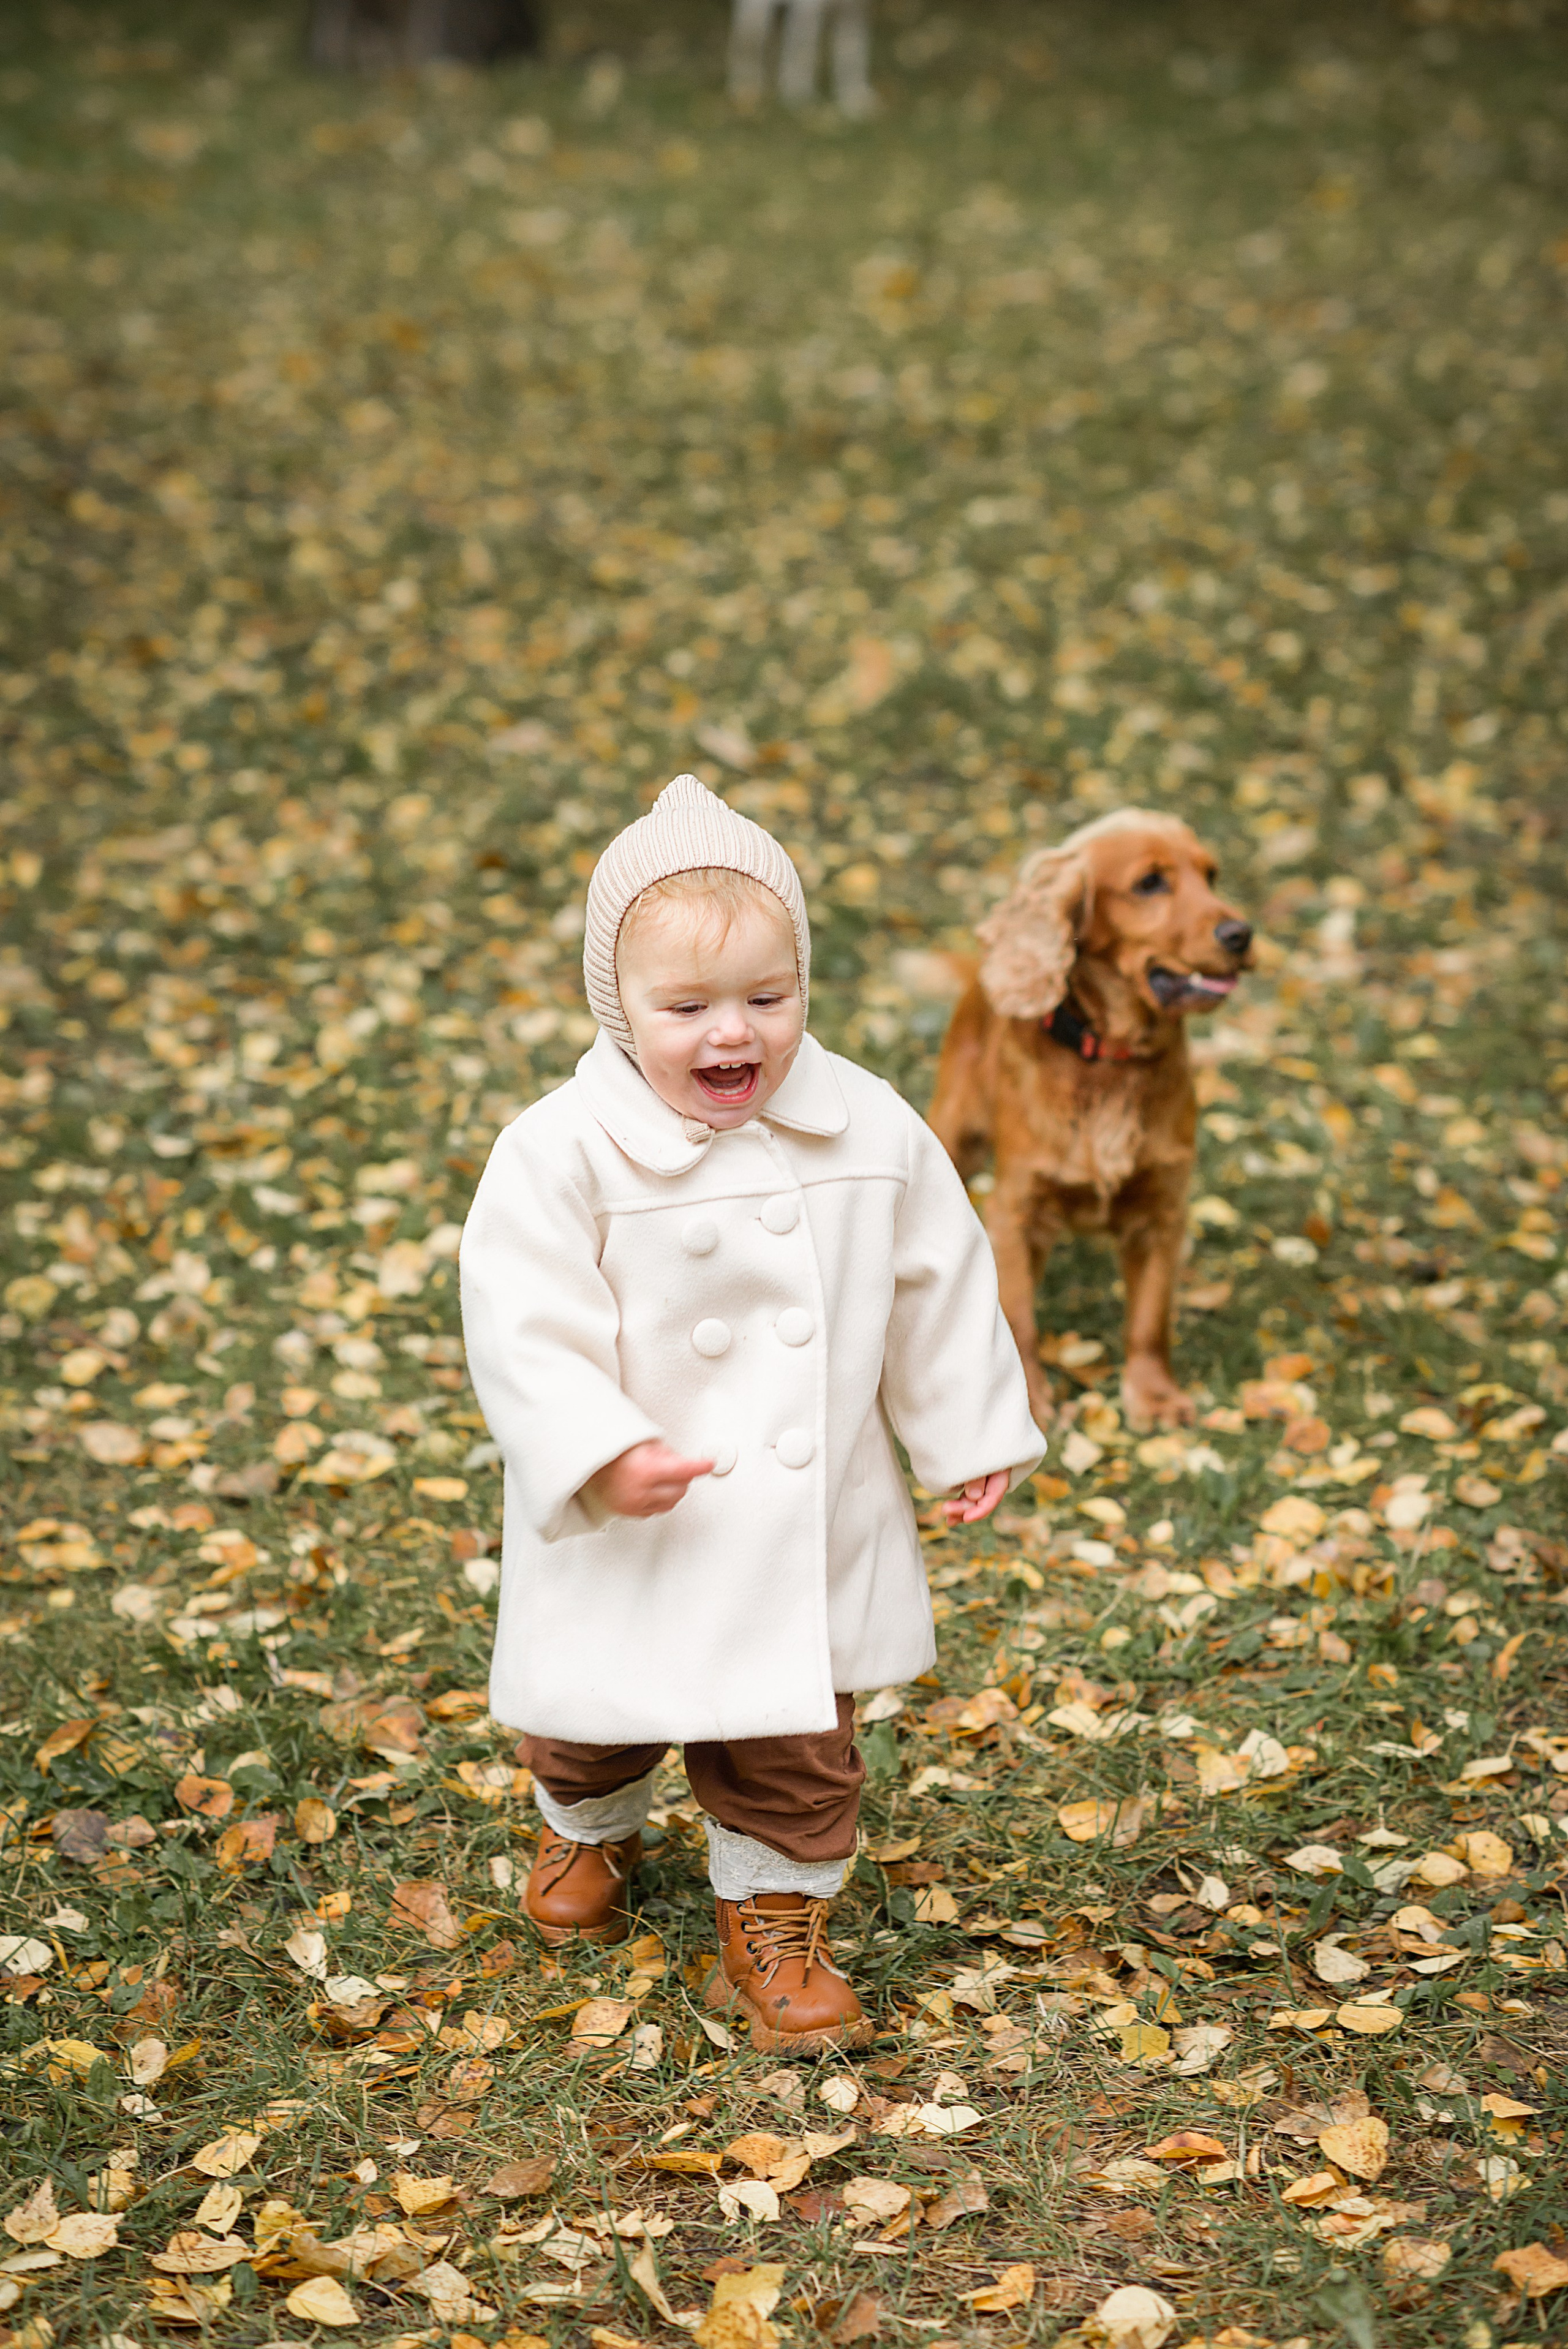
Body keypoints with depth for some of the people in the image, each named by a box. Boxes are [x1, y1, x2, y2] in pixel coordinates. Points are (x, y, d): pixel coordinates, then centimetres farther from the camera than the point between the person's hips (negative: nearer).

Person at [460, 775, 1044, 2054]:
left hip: (807, 1526, 2)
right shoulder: (562, 1152, -21)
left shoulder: (871, 1130, -10)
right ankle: (589, 1829, 55)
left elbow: (939, 1284, 3)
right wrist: (601, 1453, -31)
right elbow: (523, 1323, -21)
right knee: (593, 1712, 22)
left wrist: (975, 1436, 9)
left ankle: (776, 1925, 34)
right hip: (628, 1527, -1)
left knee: (798, 1749, 11)